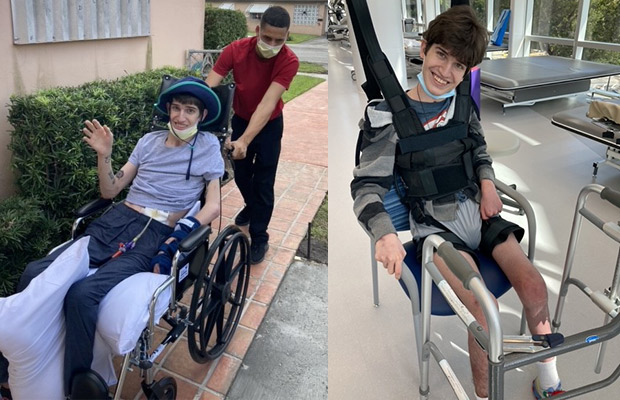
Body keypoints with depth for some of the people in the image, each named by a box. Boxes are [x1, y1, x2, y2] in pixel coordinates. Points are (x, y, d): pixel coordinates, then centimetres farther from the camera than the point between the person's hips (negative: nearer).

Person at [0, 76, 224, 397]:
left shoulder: (208, 146, 6)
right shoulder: (149, 141, 17)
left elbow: (213, 206, -1)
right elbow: (109, 191, 17)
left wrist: (180, 237, -16)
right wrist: (104, 155, 1)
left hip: (156, 235, -5)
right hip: (117, 220, 5)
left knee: (82, 294, -29)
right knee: (35, 273, -16)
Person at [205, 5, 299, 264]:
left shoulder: (289, 61, -29)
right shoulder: (235, 50, -23)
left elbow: (267, 104, -37)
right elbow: (208, 89, -27)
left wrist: (245, 141, -48)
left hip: (269, 125, -2)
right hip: (240, 119, 3)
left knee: (263, 183, 2)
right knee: (241, 174, 17)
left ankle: (259, 238, 19)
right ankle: (251, 206, 48)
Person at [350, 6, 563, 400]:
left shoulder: (463, 104, 5)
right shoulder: (388, 116, -11)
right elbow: (367, 185, -12)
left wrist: (487, 183, 2)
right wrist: (385, 233, -29)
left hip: (477, 209, 5)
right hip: (435, 223, -4)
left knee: (534, 286, -10)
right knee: (484, 310, -22)